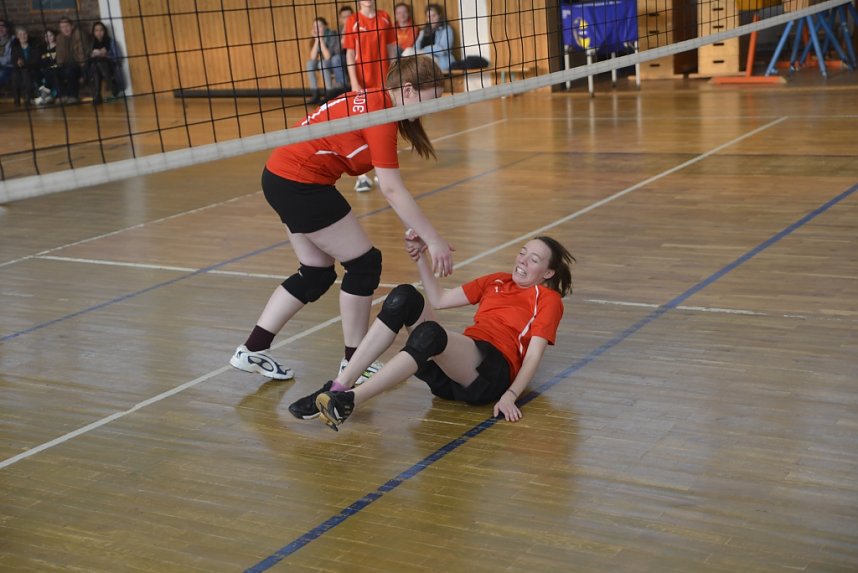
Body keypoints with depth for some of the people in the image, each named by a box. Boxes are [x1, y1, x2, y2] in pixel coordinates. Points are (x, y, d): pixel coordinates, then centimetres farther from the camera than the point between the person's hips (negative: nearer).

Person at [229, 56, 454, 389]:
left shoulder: (373, 101, 8)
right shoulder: (380, 114, -19)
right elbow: (392, 190, -24)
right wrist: (433, 240, -22)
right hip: (300, 182, -10)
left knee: (316, 274, 16)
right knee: (364, 263, 0)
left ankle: (252, 351, 23)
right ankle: (353, 364, 11)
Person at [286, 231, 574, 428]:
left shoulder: (548, 299, 12)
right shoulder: (497, 281, 29)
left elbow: (533, 355, -2)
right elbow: (439, 299, 24)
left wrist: (510, 396, -17)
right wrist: (420, 257, 14)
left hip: (490, 374, -6)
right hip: (449, 370, 6)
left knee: (430, 333, -38)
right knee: (404, 296, -19)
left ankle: (348, 401, -44)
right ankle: (339, 385, -27)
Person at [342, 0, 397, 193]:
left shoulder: (385, 18, 4)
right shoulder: (353, 21, -3)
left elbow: (391, 49, 9)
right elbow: (350, 55, -3)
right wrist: (354, 83, -10)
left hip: (384, 81, 3)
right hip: (363, 82, -3)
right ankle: (362, 175, -2)